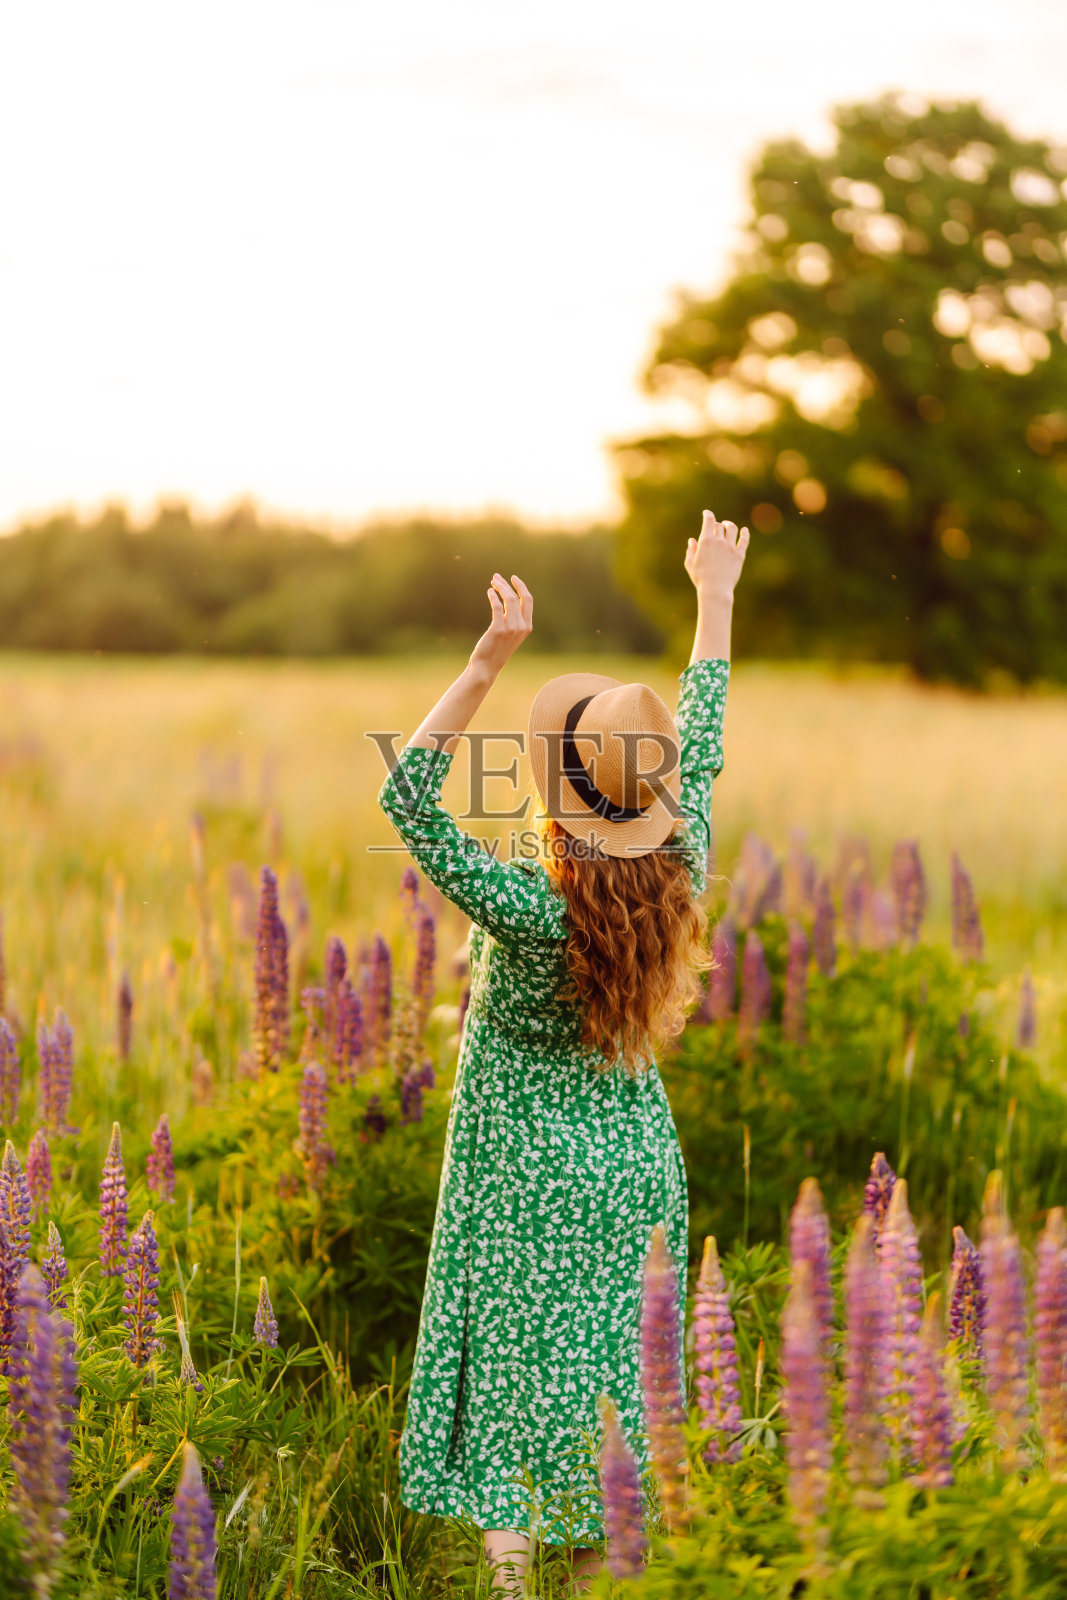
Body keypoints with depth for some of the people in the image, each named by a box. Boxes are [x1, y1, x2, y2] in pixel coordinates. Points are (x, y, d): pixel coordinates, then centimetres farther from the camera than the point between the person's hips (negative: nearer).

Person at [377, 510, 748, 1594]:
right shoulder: (679, 876, -11)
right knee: (612, 1375, 16)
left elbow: (406, 797, -26)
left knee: (510, 1378, 6)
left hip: (528, 1179, -5)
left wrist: (486, 663, -30)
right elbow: (699, 747, 5)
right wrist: (715, 599, 16)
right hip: (636, 1160, 6)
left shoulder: (535, 913, -26)